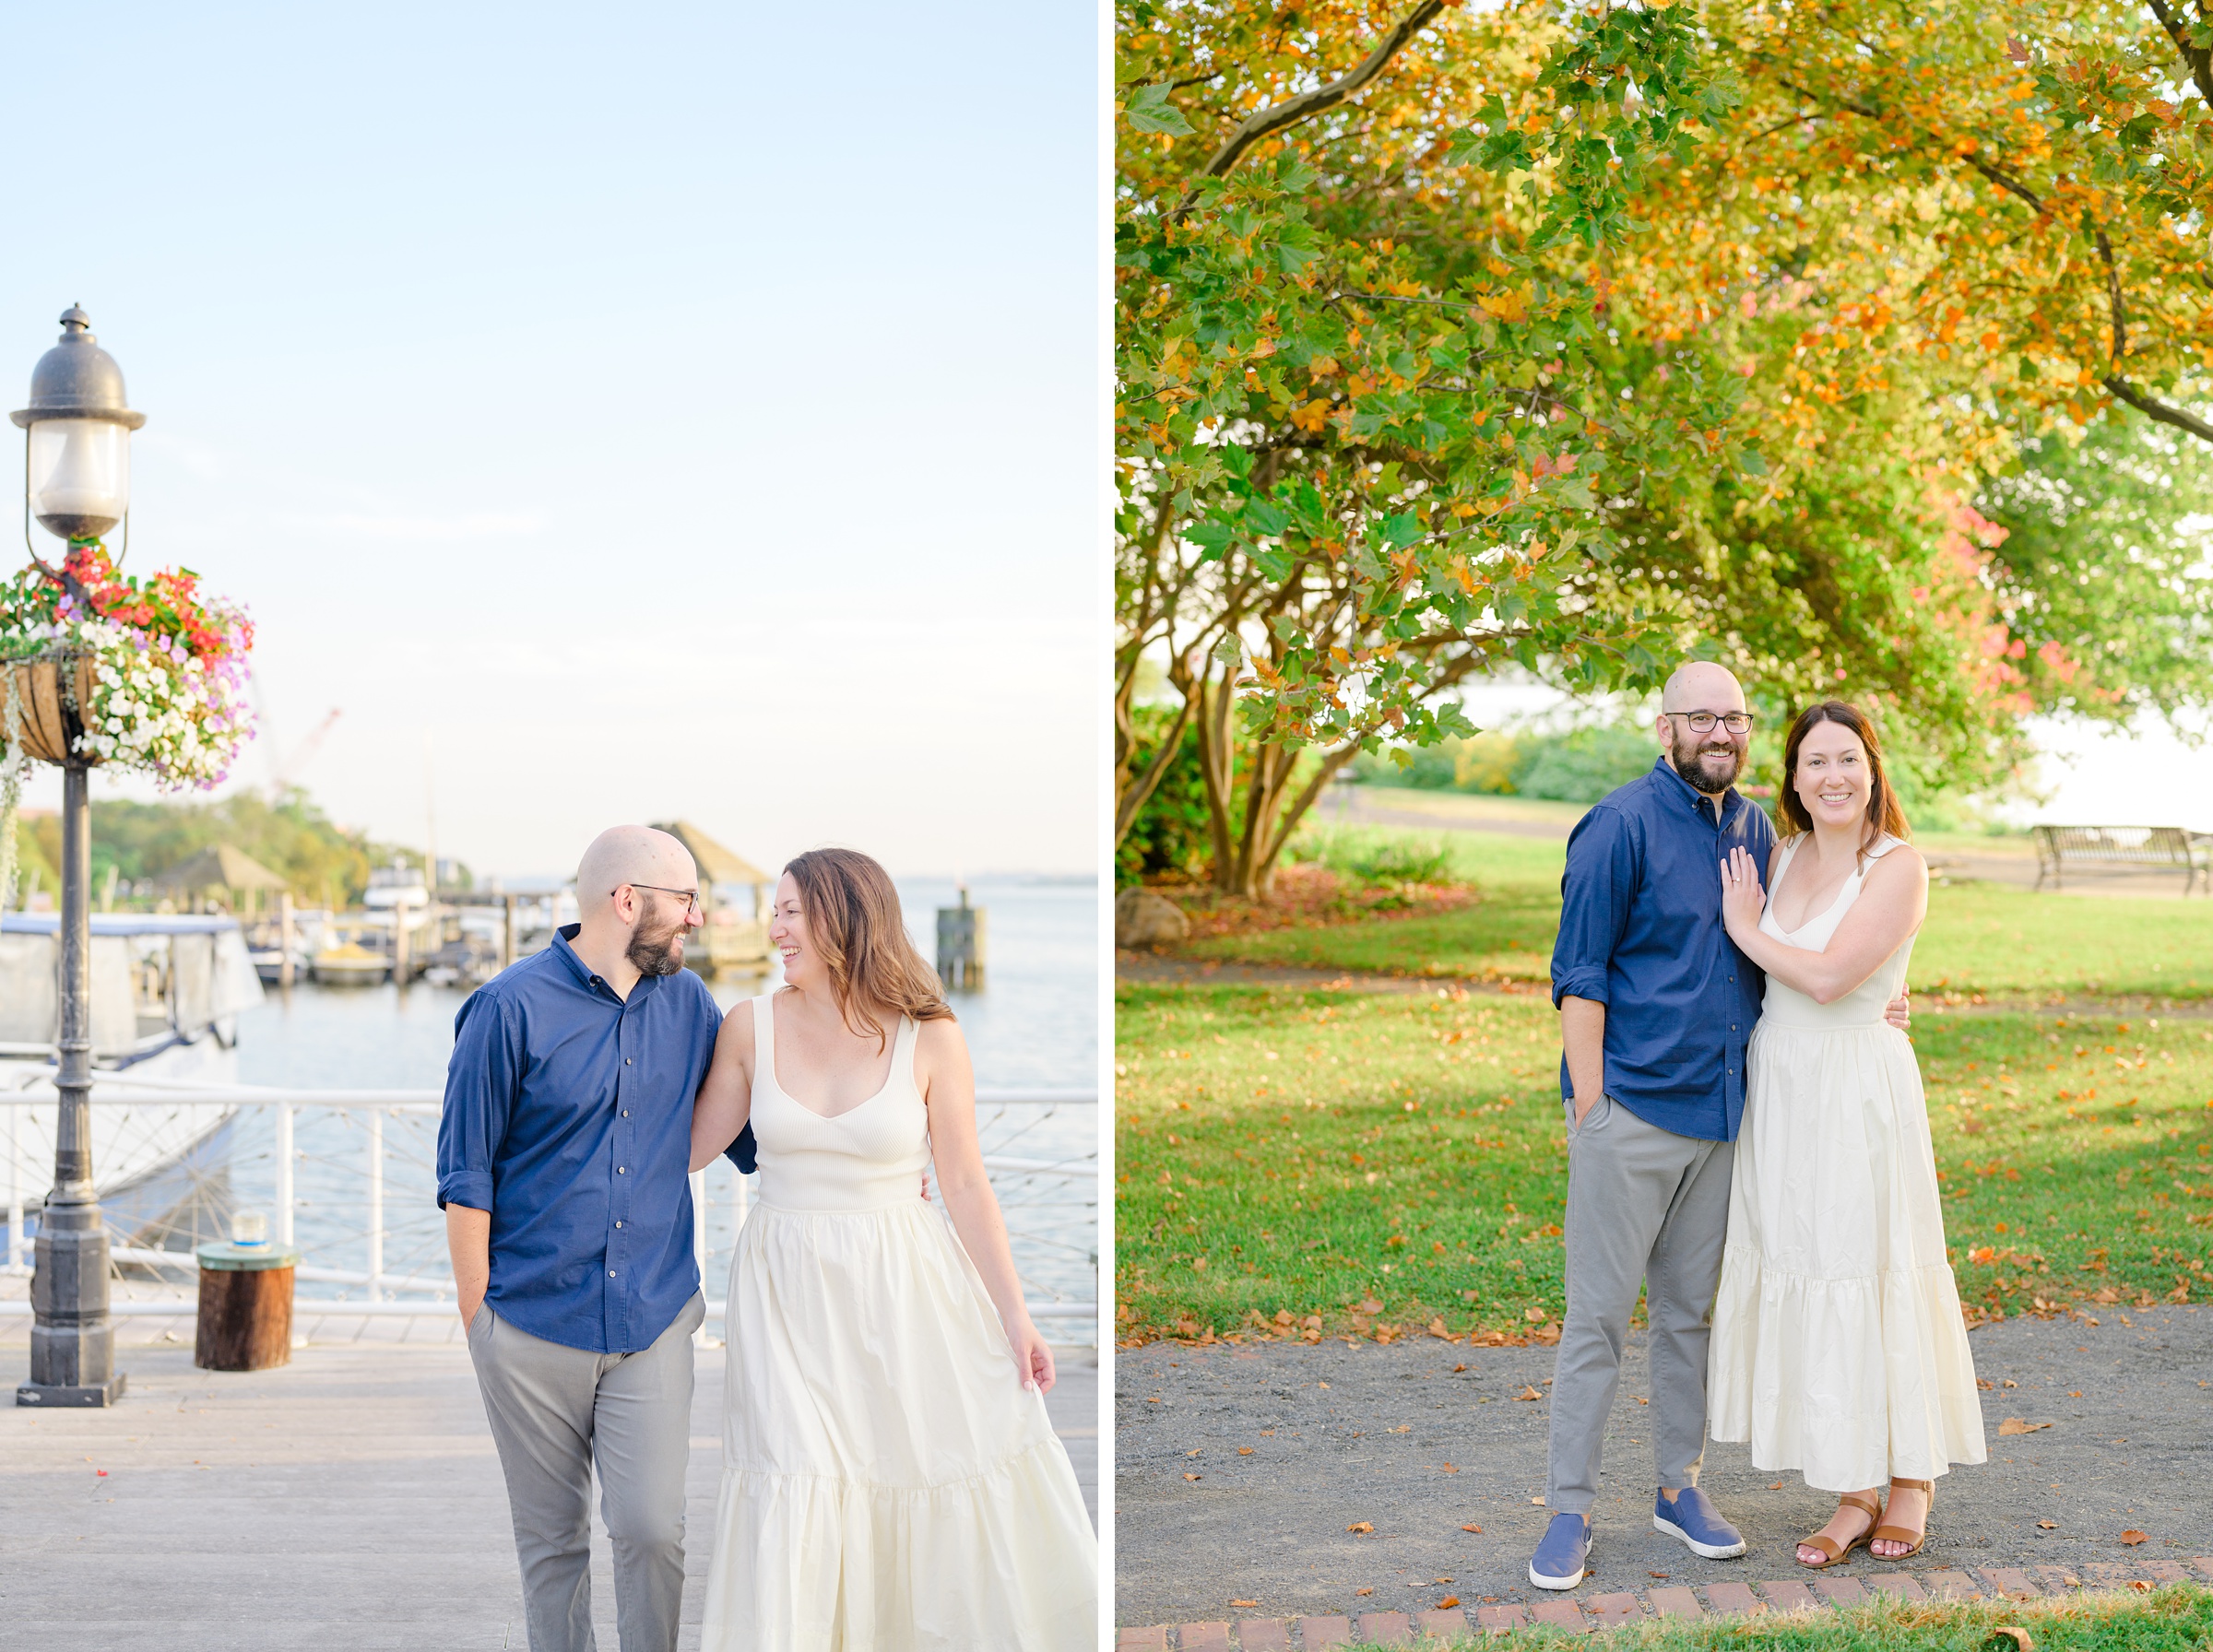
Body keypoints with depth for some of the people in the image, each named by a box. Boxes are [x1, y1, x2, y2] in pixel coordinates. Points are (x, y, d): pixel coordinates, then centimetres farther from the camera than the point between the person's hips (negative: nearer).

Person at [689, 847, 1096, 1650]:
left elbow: (965, 1185, -4)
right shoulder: (753, 1027, -1)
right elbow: (693, 1146, 7)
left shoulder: (929, 1039, -7)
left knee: (968, 1480, 4)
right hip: (789, 1288, 1)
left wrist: (1015, 1316, -5)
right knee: (797, 1495, -2)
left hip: (904, 1283, -1)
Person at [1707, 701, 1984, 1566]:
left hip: (1856, 1092, -6)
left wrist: (1745, 929, -9)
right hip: (1777, 1085, 6)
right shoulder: (1781, 857, 8)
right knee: (1802, 1278, 7)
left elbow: (1829, 977, -20)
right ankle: (1854, 1494, 16)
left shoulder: (1898, 868, -11)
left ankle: (1912, 1480, 21)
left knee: (1873, 1275, 2)